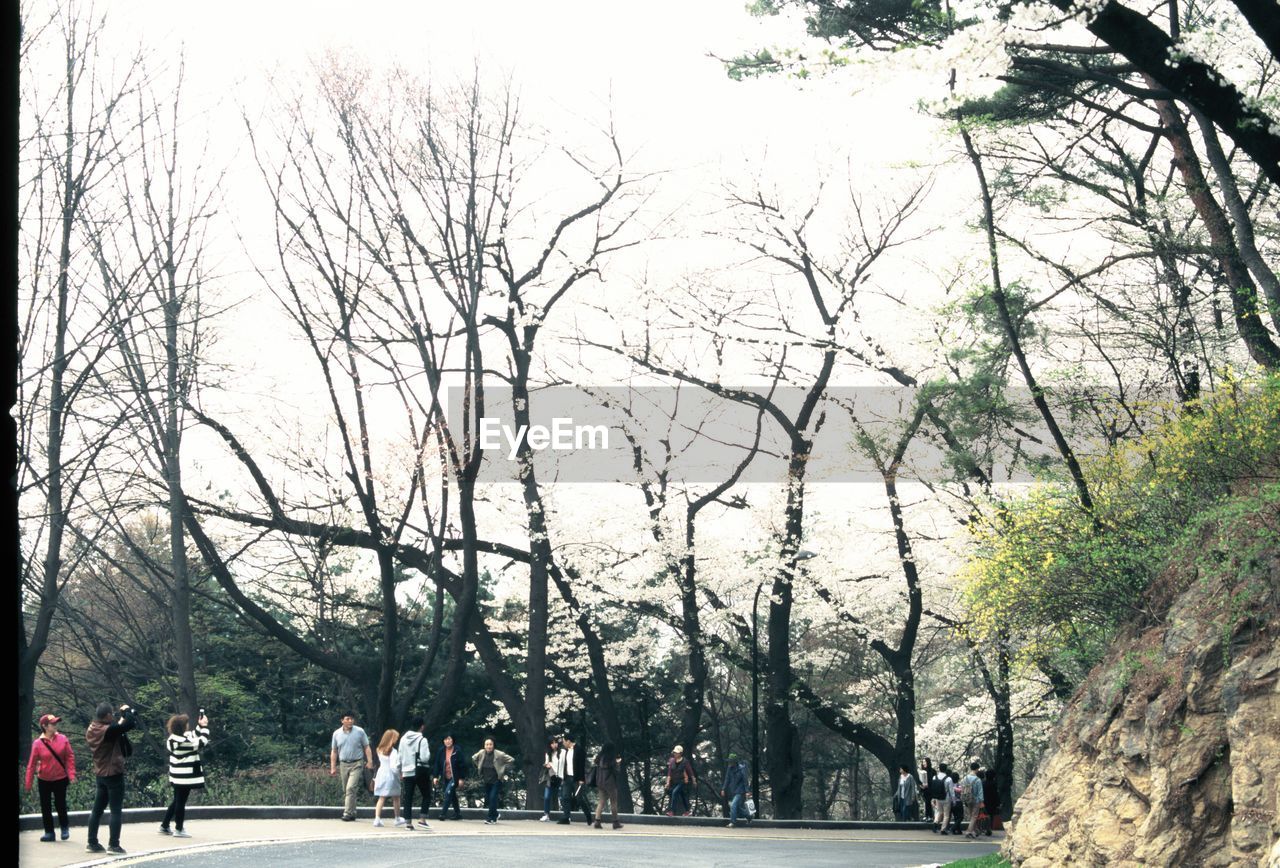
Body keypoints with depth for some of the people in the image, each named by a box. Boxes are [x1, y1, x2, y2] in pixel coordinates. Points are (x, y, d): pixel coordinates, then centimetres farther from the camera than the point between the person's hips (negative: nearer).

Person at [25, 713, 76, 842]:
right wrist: (28, 783, -5)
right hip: (44, 780, 0)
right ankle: (49, 832, 14)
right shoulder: (37, 743, -10)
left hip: (60, 779, 0)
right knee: (46, 807, 4)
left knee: (60, 804, 3)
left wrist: (71, 774, -13)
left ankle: (65, 828, 24)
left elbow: (70, 757, -4)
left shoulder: (63, 739, -7)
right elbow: (32, 763, -6)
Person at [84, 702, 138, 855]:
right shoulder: (108, 730, -21)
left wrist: (118, 722, 4)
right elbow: (132, 722, -25)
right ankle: (113, 845, -4)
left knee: (97, 809, 13)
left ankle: (92, 843, 16)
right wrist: (126, 711, -7)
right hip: (114, 774, -8)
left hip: (100, 774, 8)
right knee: (115, 810, -3)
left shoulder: (91, 730, 3)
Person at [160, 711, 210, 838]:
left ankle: (164, 826, 25)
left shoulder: (173, 738, 6)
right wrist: (204, 726, -9)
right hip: (185, 777, -9)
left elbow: (193, 737, 17)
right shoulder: (184, 741, -23)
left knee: (177, 801, 20)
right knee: (181, 802, 2)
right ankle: (179, 829, 11)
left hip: (177, 775, 9)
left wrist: (200, 726, 10)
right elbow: (202, 742, -17)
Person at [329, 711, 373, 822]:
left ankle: (348, 813, -18)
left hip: (356, 764, -4)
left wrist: (369, 761, -9)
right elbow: (334, 751, 11)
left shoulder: (359, 732, -1)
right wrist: (333, 767, 7)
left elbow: (366, 748, 3)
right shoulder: (337, 734, 6)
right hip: (343, 764, 4)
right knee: (345, 791, 8)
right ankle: (352, 813, 17)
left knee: (351, 788, -17)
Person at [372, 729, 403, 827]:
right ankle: (397, 819, 24)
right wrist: (399, 774, -6)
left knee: (381, 798, 7)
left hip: (381, 774, 5)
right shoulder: (393, 752, -15)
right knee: (396, 798, 13)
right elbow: (394, 766, -20)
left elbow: (381, 762, 7)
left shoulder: (380, 750, 3)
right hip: (391, 776, -5)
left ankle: (377, 818, -6)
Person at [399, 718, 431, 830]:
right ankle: (422, 819, 1)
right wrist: (428, 752, 3)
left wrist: (401, 772, 19)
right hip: (420, 772, -4)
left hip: (407, 772, 4)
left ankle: (408, 822, 2)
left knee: (408, 798, 6)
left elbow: (400, 757, 10)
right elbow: (424, 757, -17)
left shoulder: (403, 739, 5)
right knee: (426, 795, 10)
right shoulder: (422, 740, -12)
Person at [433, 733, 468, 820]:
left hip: (455, 778, -5)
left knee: (448, 793, -18)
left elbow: (463, 765, -10)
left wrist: (461, 778, -12)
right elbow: (437, 764, 5)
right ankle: (457, 813, 25)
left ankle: (443, 813, -17)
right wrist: (436, 777, 1)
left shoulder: (457, 751, -11)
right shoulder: (441, 751, 1)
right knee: (452, 796, 13)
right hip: (446, 778, 5)